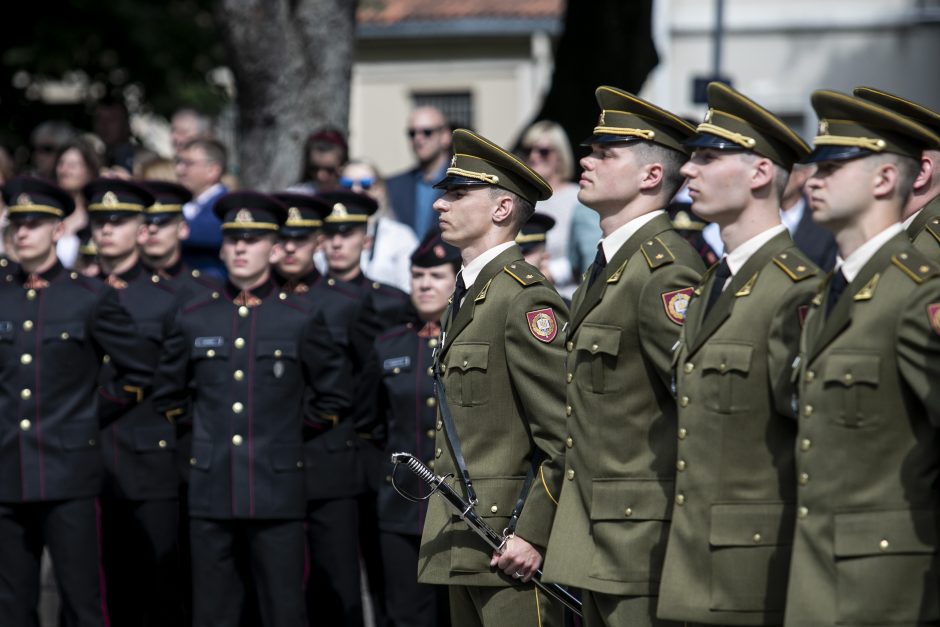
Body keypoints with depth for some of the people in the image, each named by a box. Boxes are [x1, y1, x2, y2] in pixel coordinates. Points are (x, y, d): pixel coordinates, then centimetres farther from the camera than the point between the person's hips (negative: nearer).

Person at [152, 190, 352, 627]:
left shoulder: (300, 322, 3)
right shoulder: (192, 321, 7)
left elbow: (334, 397, 13)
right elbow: (167, 394, 21)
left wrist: (290, 432, 9)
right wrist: (201, 433, 13)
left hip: (278, 494, -2)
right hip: (211, 493, 2)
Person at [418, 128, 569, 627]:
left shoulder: (526, 299, -12)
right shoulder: (467, 297, 17)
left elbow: (566, 439, -17)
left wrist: (532, 534, -21)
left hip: (511, 544, -10)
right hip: (463, 544, 10)